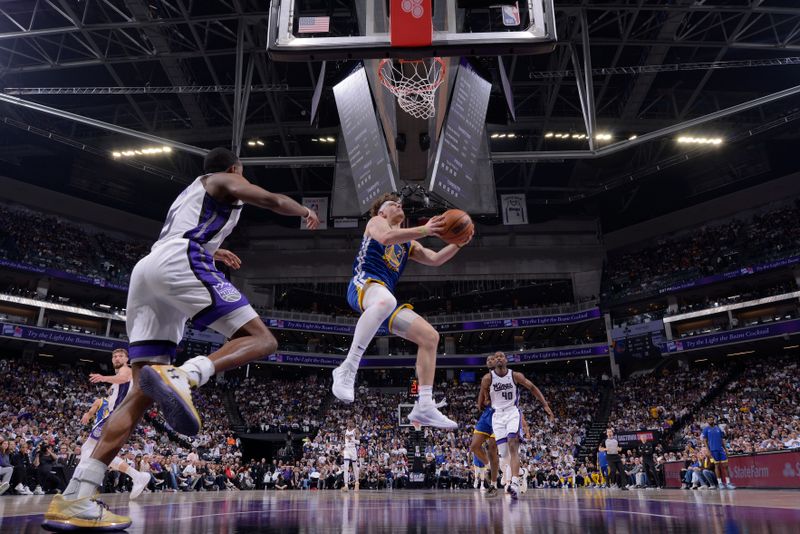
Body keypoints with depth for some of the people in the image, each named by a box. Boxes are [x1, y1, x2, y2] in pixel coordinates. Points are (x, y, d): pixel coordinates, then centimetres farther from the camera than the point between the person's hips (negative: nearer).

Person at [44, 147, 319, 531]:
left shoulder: (188, 193, 39)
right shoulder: (227, 181, 17)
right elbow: (273, 201, 2)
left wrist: (212, 251, 66)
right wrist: (305, 211, 23)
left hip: (145, 270, 8)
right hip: (179, 263, -8)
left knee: (143, 393, 2)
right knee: (261, 340, -9)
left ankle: (75, 500, -6)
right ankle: (181, 377, -36)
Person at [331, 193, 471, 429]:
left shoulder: (408, 243, 33)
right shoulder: (376, 221, 13)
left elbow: (435, 260, 21)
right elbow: (386, 237, -13)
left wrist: (458, 243, 5)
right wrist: (424, 230, -19)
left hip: (384, 296, 8)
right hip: (363, 284, -8)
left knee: (430, 336, -3)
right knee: (384, 300, -45)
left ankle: (424, 407, -3)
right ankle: (347, 369, -38)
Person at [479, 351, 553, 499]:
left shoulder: (515, 375, -4)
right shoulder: (488, 378, -7)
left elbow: (532, 388, 6)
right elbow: (484, 397, 9)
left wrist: (545, 405, 3)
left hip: (513, 412, -1)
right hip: (497, 415, 1)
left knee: (513, 447, -20)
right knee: (503, 452, 2)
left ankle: (515, 484, -29)